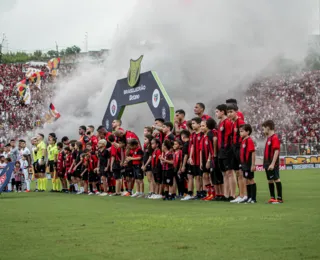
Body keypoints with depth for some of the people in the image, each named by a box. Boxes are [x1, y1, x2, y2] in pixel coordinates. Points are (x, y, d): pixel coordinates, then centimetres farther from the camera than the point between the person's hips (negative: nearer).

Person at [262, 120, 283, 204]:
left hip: (273, 164, -9)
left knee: (276, 179, -6)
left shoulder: (275, 138, -13)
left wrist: (273, 163, -24)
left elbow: (276, 151, -20)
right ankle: (272, 197, 19)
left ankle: (279, 198, -4)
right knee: (270, 180, 12)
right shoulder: (268, 138, 15)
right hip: (268, 164, 9)